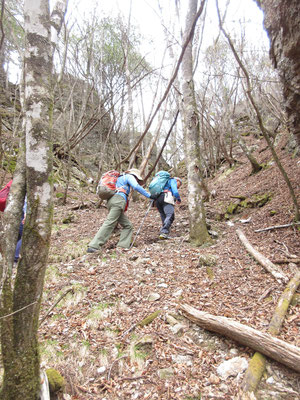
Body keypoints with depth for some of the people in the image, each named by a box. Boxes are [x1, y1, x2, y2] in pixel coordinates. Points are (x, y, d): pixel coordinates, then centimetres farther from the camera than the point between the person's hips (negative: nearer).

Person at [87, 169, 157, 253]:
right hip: (118, 200, -9)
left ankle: (123, 245, -3)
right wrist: (149, 196, -4)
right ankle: (93, 246, -22)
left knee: (127, 225, 8)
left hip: (111, 200, 9)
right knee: (109, 224, -17)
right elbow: (137, 187, -4)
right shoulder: (129, 176, 12)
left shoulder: (120, 178, 38)